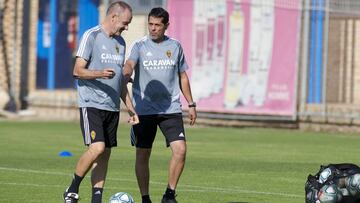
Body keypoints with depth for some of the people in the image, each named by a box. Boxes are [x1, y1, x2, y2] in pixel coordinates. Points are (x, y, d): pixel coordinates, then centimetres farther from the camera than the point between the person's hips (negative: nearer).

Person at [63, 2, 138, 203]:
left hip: (112, 107, 7)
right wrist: (100, 74, -28)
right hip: (92, 104, -7)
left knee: (105, 154, 3)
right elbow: (78, 71, -10)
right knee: (97, 148, -19)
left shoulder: (120, 42, 17)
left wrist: (131, 108, 20)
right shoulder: (91, 36, -5)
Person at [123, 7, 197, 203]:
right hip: (144, 110, -2)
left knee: (180, 149, -12)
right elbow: (130, 64, -20)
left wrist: (191, 104, 15)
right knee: (143, 154, 2)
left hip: (171, 108, 2)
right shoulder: (140, 46, -1)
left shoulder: (175, 46, 8)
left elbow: (182, 76, 17)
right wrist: (126, 74, -44)